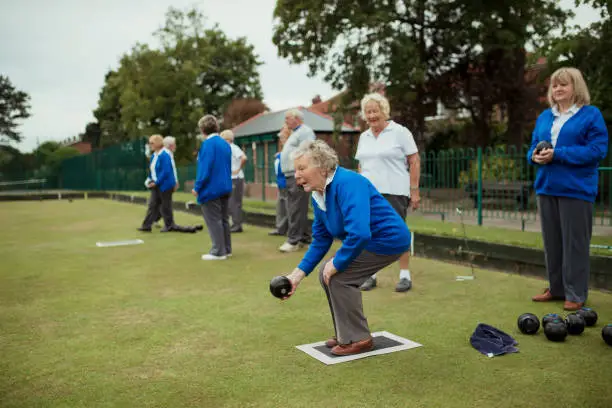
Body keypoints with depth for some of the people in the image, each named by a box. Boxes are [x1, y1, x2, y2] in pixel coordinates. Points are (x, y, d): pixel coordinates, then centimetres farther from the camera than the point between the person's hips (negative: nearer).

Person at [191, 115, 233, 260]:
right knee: (223, 219, 14)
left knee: (213, 221, -2)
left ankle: (218, 252, 1)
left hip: (211, 189, -8)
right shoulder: (225, 143, 11)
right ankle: (226, 249, 20)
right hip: (225, 188, 8)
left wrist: (197, 187, -12)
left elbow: (204, 168, -18)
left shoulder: (208, 143, -14)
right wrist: (225, 182, 19)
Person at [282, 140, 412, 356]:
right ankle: (346, 333, 20)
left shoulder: (347, 184, -27)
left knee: (338, 275, -15)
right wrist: (298, 273, 3)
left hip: (389, 239, -9)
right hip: (369, 241, 9)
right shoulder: (318, 196, 2)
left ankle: (357, 339, 0)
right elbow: (321, 240, 9)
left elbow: (359, 234, -36)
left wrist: (337, 263, -22)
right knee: (326, 273, 6)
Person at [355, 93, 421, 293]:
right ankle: (371, 275, 15)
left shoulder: (400, 132, -2)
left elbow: (415, 161, -4)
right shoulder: (364, 137, 14)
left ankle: (405, 275, 9)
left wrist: (414, 190, -10)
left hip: (394, 192, -5)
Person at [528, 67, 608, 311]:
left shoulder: (591, 115, -4)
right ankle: (556, 288, 25)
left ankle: (576, 295, 10)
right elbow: (533, 146, 18)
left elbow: (597, 150, -14)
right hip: (546, 187, 6)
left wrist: (557, 154, -20)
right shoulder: (544, 116, 14)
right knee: (551, 241, 12)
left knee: (574, 242, -1)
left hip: (575, 189, -6)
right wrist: (535, 156, -7)